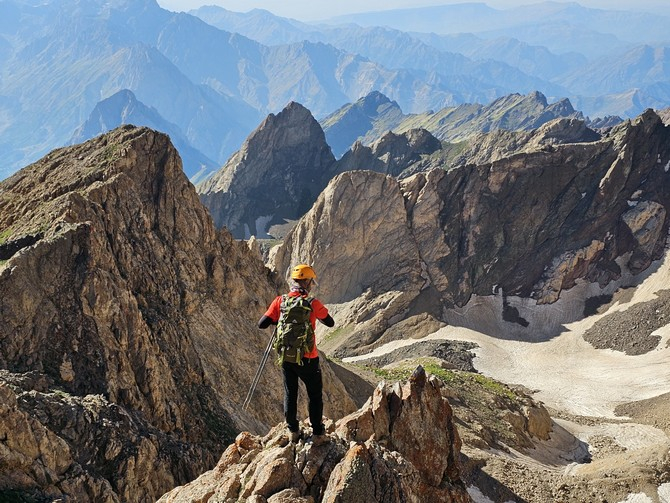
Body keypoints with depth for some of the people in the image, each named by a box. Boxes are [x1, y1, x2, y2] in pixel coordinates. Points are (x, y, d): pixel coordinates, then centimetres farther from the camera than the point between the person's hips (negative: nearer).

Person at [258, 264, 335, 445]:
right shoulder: (313, 304, -14)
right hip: (307, 359, -3)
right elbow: (330, 323, 1)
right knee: (315, 395, 11)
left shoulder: (280, 301, -7)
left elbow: (262, 324, -7)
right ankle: (318, 434, 13)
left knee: (290, 394, 19)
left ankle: (293, 431, 27)